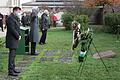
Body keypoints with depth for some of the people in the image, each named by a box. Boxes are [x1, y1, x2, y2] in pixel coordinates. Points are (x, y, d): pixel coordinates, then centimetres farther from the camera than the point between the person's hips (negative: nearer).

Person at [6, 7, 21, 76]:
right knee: (12, 54, -7)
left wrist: (19, 35, 5)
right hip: (12, 39, -10)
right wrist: (18, 36, -13)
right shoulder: (10, 18, -17)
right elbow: (12, 29, -22)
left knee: (13, 55, 15)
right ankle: (10, 71, -2)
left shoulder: (16, 18, 15)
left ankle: (13, 69, 23)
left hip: (15, 39, 10)